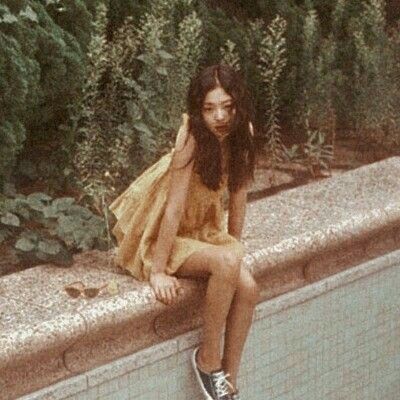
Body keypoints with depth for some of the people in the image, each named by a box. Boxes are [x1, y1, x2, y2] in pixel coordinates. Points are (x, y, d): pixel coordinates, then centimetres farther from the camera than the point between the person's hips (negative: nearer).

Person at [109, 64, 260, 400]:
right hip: (159, 237, -6)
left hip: (204, 230, 6)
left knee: (247, 289, -18)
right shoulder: (192, 140, -28)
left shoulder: (243, 134, -9)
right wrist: (158, 272, -26)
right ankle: (208, 359, -13)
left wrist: (235, 246, 6)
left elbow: (238, 193, 3)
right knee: (227, 263, -32)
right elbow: (174, 208, -28)